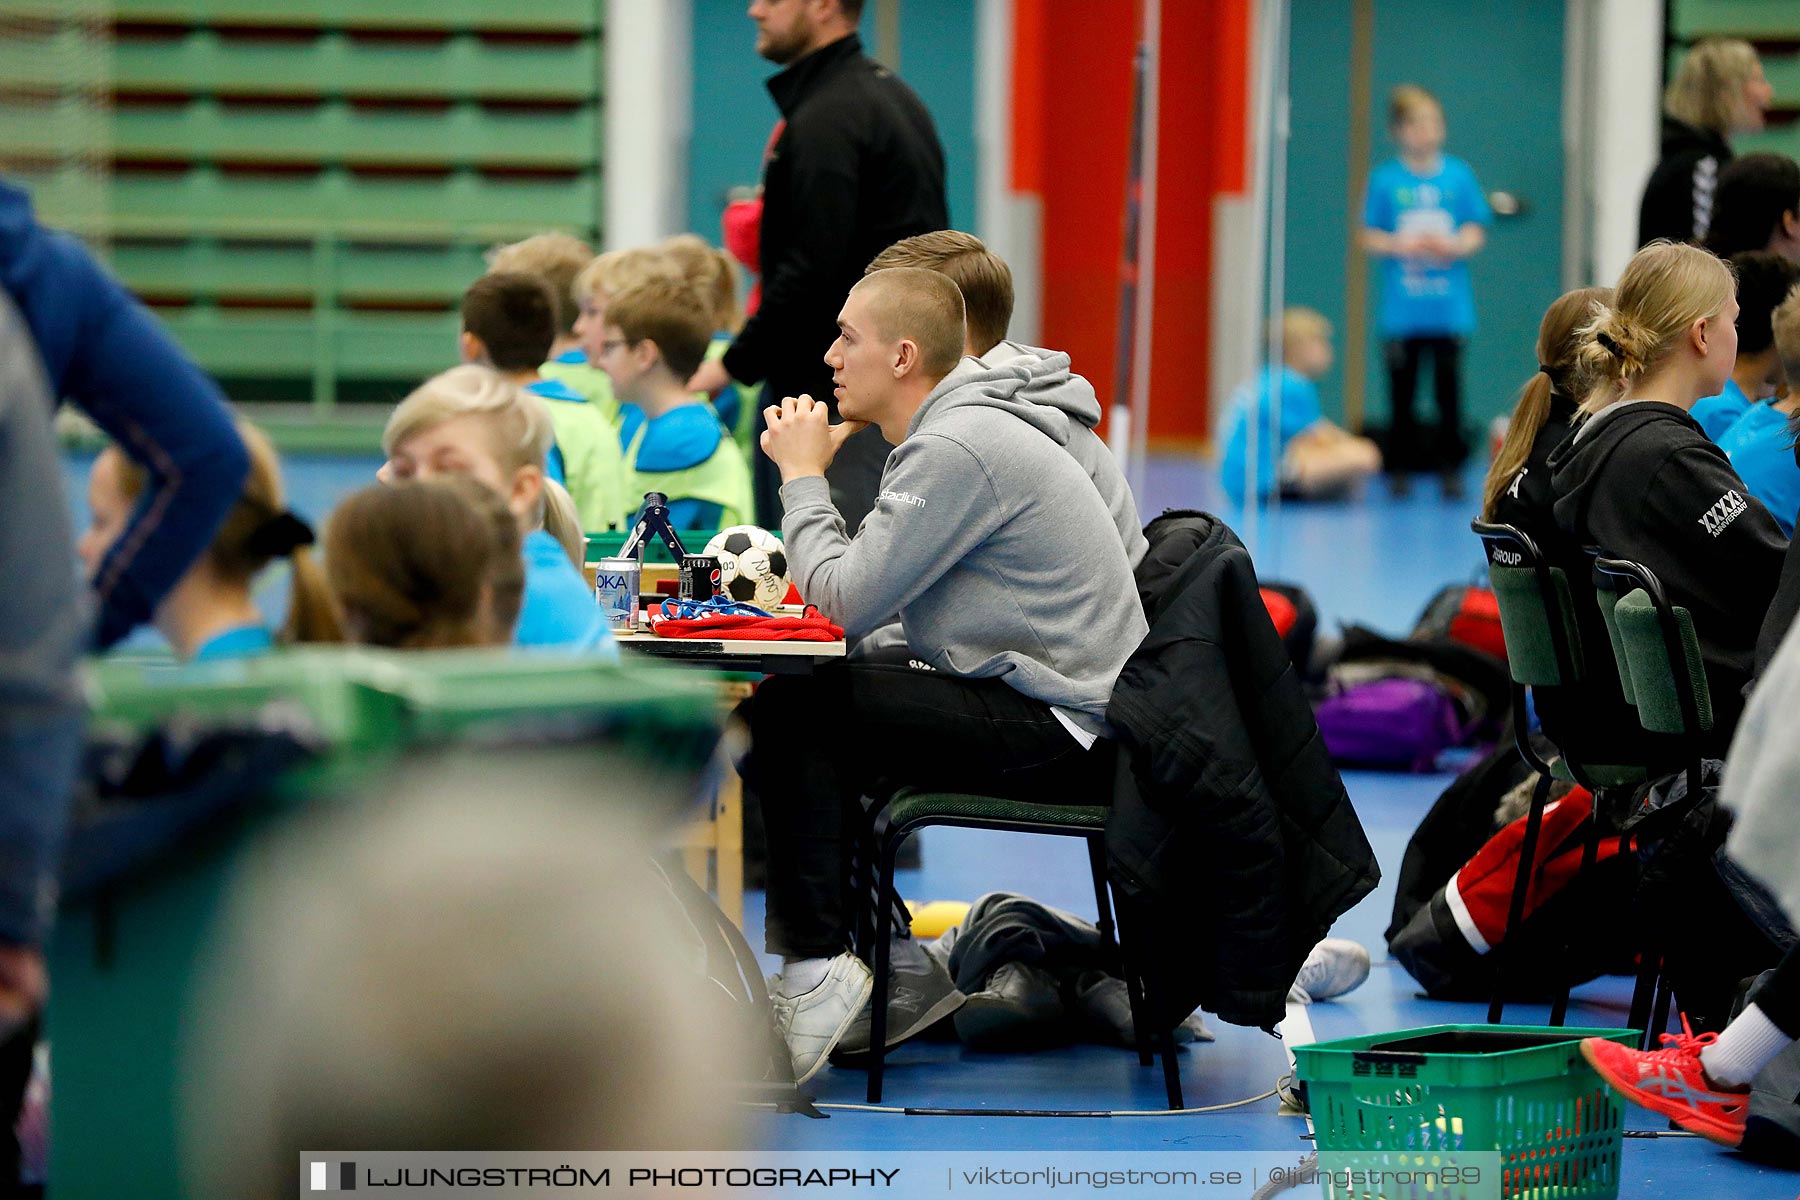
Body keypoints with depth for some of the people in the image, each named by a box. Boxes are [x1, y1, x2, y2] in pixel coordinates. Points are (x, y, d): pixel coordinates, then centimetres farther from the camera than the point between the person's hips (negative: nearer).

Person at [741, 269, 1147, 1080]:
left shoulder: (959, 450, -18)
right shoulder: (950, 433, 15)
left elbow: (847, 600, -18)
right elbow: (862, 583, 16)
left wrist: (803, 477, -5)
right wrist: (809, 473, 5)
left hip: (1055, 733, -10)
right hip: (1053, 717, 10)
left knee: (794, 708, -14)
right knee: (808, 734, 8)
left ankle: (819, 969, -11)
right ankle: (886, 968, 11)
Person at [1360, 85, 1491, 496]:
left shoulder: (1459, 176, 4)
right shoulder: (1385, 180, 1)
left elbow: (1477, 232, 7)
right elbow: (1369, 237, 3)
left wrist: (1455, 246, -13)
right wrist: (1401, 246, -15)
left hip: (1448, 306, 0)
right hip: (1401, 308, 0)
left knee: (1448, 388, 0)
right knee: (1401, 390, 5)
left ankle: (1450, 467, 6)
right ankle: (1400, 467, 13)